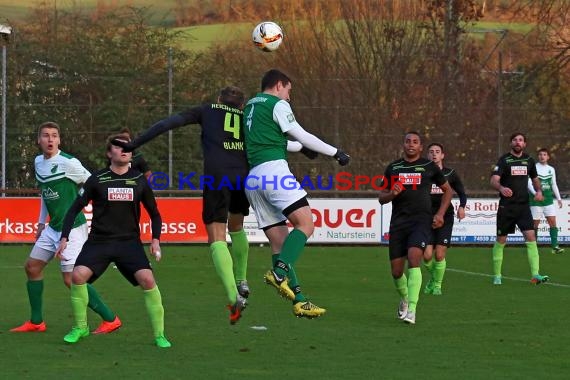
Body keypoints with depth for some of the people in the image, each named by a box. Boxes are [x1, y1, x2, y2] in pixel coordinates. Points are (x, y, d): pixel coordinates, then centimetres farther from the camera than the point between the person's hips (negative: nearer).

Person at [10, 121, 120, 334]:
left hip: (72, 228, -9)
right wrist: (42, 222, 21)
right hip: (53, 228, 9)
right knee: (32, 267, 11)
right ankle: (36, 322, 23)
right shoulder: (38, 162, 8)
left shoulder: (68, 163, -17)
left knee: (71, 279, -12)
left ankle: (110, 319, -2)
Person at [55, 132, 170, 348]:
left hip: (129, 241, 0)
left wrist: (155, 239, 0)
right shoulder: (97, 180, -1)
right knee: (78, 275, -21)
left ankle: (159, 334, -7)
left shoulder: (139, 180, 4)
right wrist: (64, 238, -5)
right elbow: (75, 208, 4)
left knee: (147, 279, -20)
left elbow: (154, 214, 14)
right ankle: (80, 327, 2)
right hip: (98, 241, 0)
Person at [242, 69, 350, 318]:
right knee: (305, 224, -15)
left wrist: (300, 147, 52)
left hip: (253, 176, 9)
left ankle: (299, 300, 0)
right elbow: (301, 136, 3)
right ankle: (279, 273, -32)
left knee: (279, 242, 5)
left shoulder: (250, 106, 27)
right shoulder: (277, 105, 2)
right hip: (274, 168, -9)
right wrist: (335, 153, 13)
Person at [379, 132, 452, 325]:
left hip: (421, 220, -3)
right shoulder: (393, 168, 11)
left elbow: (447, 190, 17)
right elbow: (381, 197, 15)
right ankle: (404, 298, 36)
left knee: (413, 258, -26)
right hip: (398, 222, 3)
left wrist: (440, 213, 4)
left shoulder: (429, 167, 6)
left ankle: (411, 309, -27)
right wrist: (392, 194, -9)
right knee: (396, 270, 3)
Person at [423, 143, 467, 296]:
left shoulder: (450, 174, 5)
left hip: (445, 218, 0)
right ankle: (432, 278, 23)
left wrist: (462, 207, -6)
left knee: (439, 255, -9)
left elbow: (462, 192, 13)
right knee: (427, 255, -9)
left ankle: (437, 285, 13)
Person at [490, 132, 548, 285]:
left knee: (531, 237, -12)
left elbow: (535, 178, 24)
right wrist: (501, 188, -38)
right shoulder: (504, 160, -5)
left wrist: (539, 191, 3)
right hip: (506, 206, -3)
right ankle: (497, 275, 19)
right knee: (501, 240, 5)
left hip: (523, 205, 3)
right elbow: (494, 180, -16)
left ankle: (535, 275, -16)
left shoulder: (529, 160, 8)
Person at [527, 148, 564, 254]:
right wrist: (535, 193, -27)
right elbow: (529, 182, -13)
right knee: (535, 223, 0)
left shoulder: (551, 169, 11)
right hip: (536, 200, -4)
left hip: (548, 199, 4)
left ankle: (554, 245, -9)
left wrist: (558, 198, 15)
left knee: (552, 221, -6)